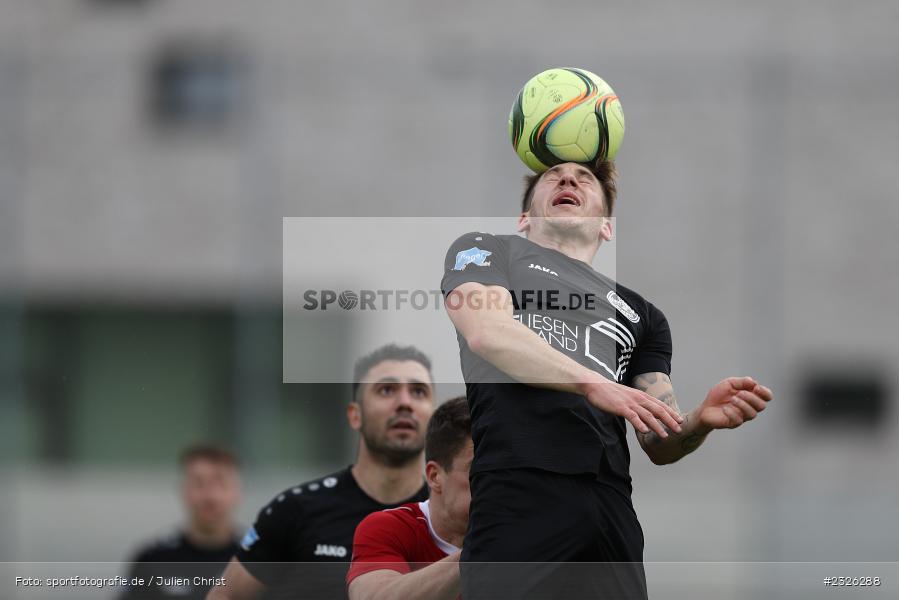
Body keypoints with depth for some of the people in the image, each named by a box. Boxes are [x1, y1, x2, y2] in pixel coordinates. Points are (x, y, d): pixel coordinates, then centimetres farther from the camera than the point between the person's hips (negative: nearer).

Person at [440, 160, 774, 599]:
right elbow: (486, 331, -4)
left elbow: (659, 443, 20)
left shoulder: (641, 315, 28)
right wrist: (595, 386, -12)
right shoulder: (487, 251, 18)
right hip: (515, 508, -4)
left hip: (611, 512, 4)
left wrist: (702, 419, -3)